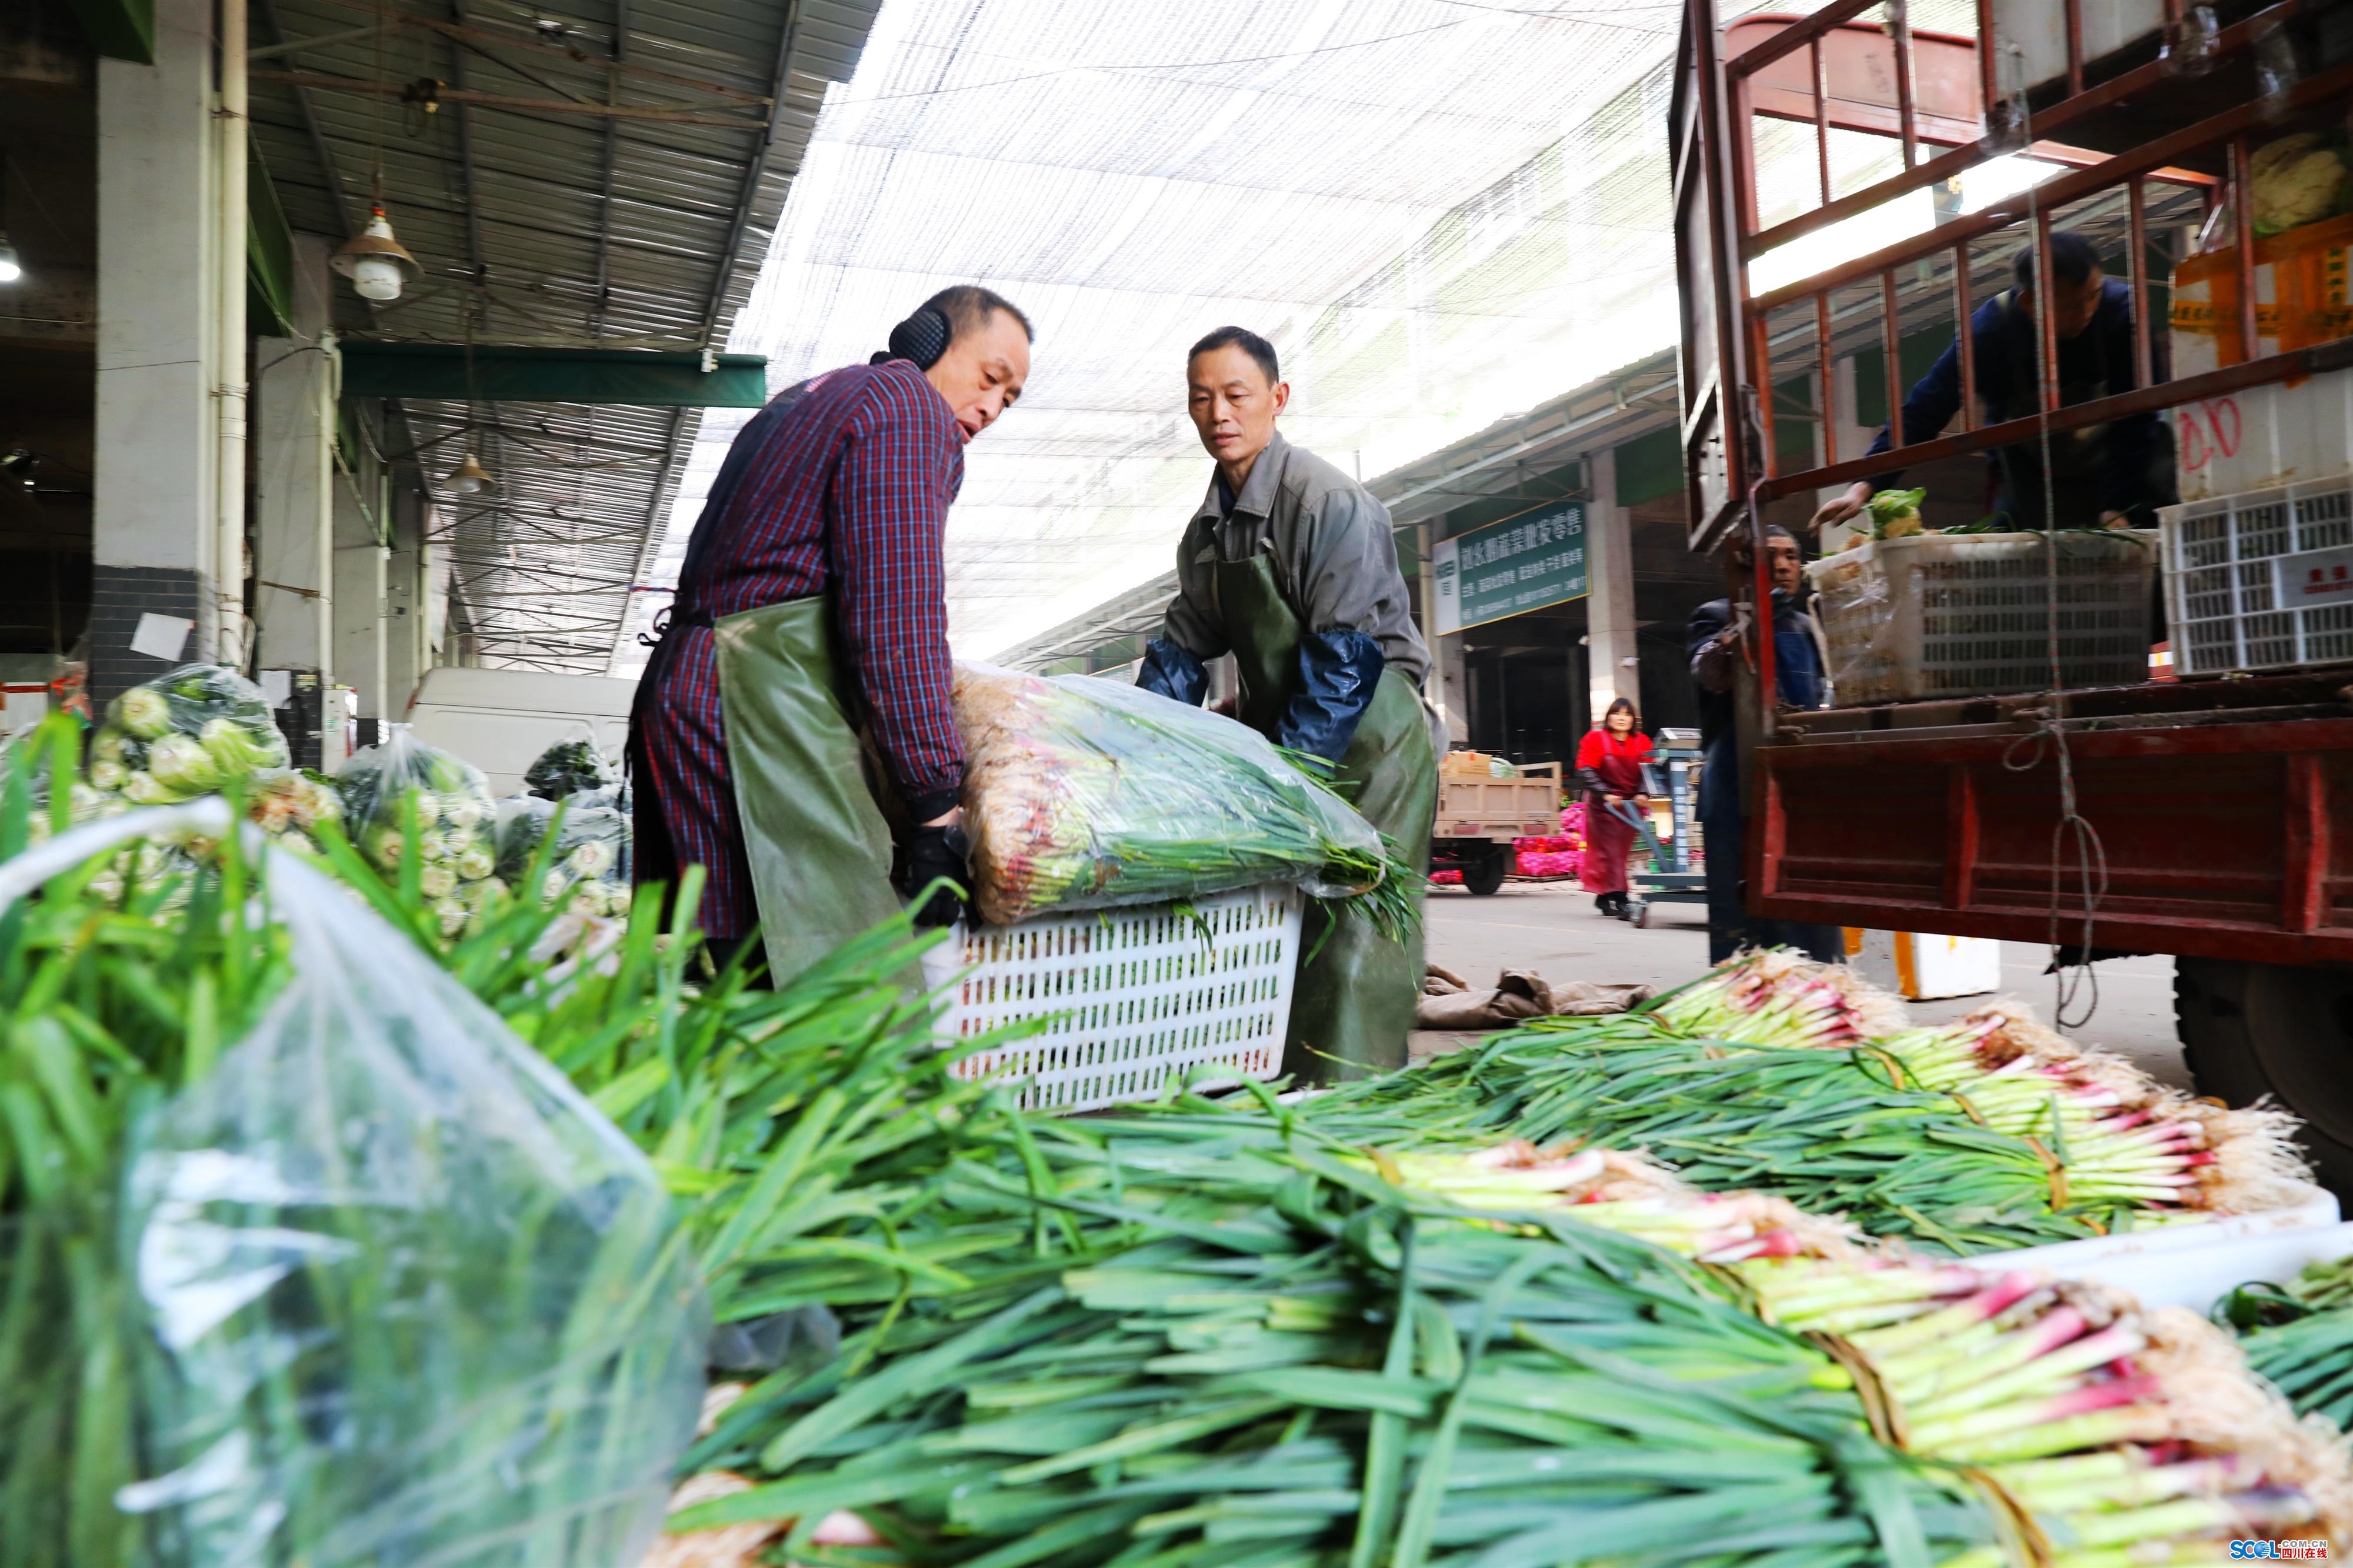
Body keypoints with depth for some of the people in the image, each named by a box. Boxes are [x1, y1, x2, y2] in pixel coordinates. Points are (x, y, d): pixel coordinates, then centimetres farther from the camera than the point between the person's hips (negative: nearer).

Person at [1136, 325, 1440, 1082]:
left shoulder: (1329, 501, -14)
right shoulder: (1207, 528, 10)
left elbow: (1346, 657, -20)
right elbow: (1183, 649, 12)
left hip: (1368, 737, -7)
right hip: (1282, 737, 7)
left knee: (1352, 935, -11)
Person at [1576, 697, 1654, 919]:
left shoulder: (1642, 742, 4)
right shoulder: (1595, 739, -6)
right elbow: (1586, 771, -12)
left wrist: (1643, 794, -15)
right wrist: (1605, 794, -22)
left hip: (1630, 804, 4)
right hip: (1602, 805, -4)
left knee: (1621, 851, 9)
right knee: (1609, 851, -9)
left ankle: (1604, 896, 21)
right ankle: (1617, 898, -12)